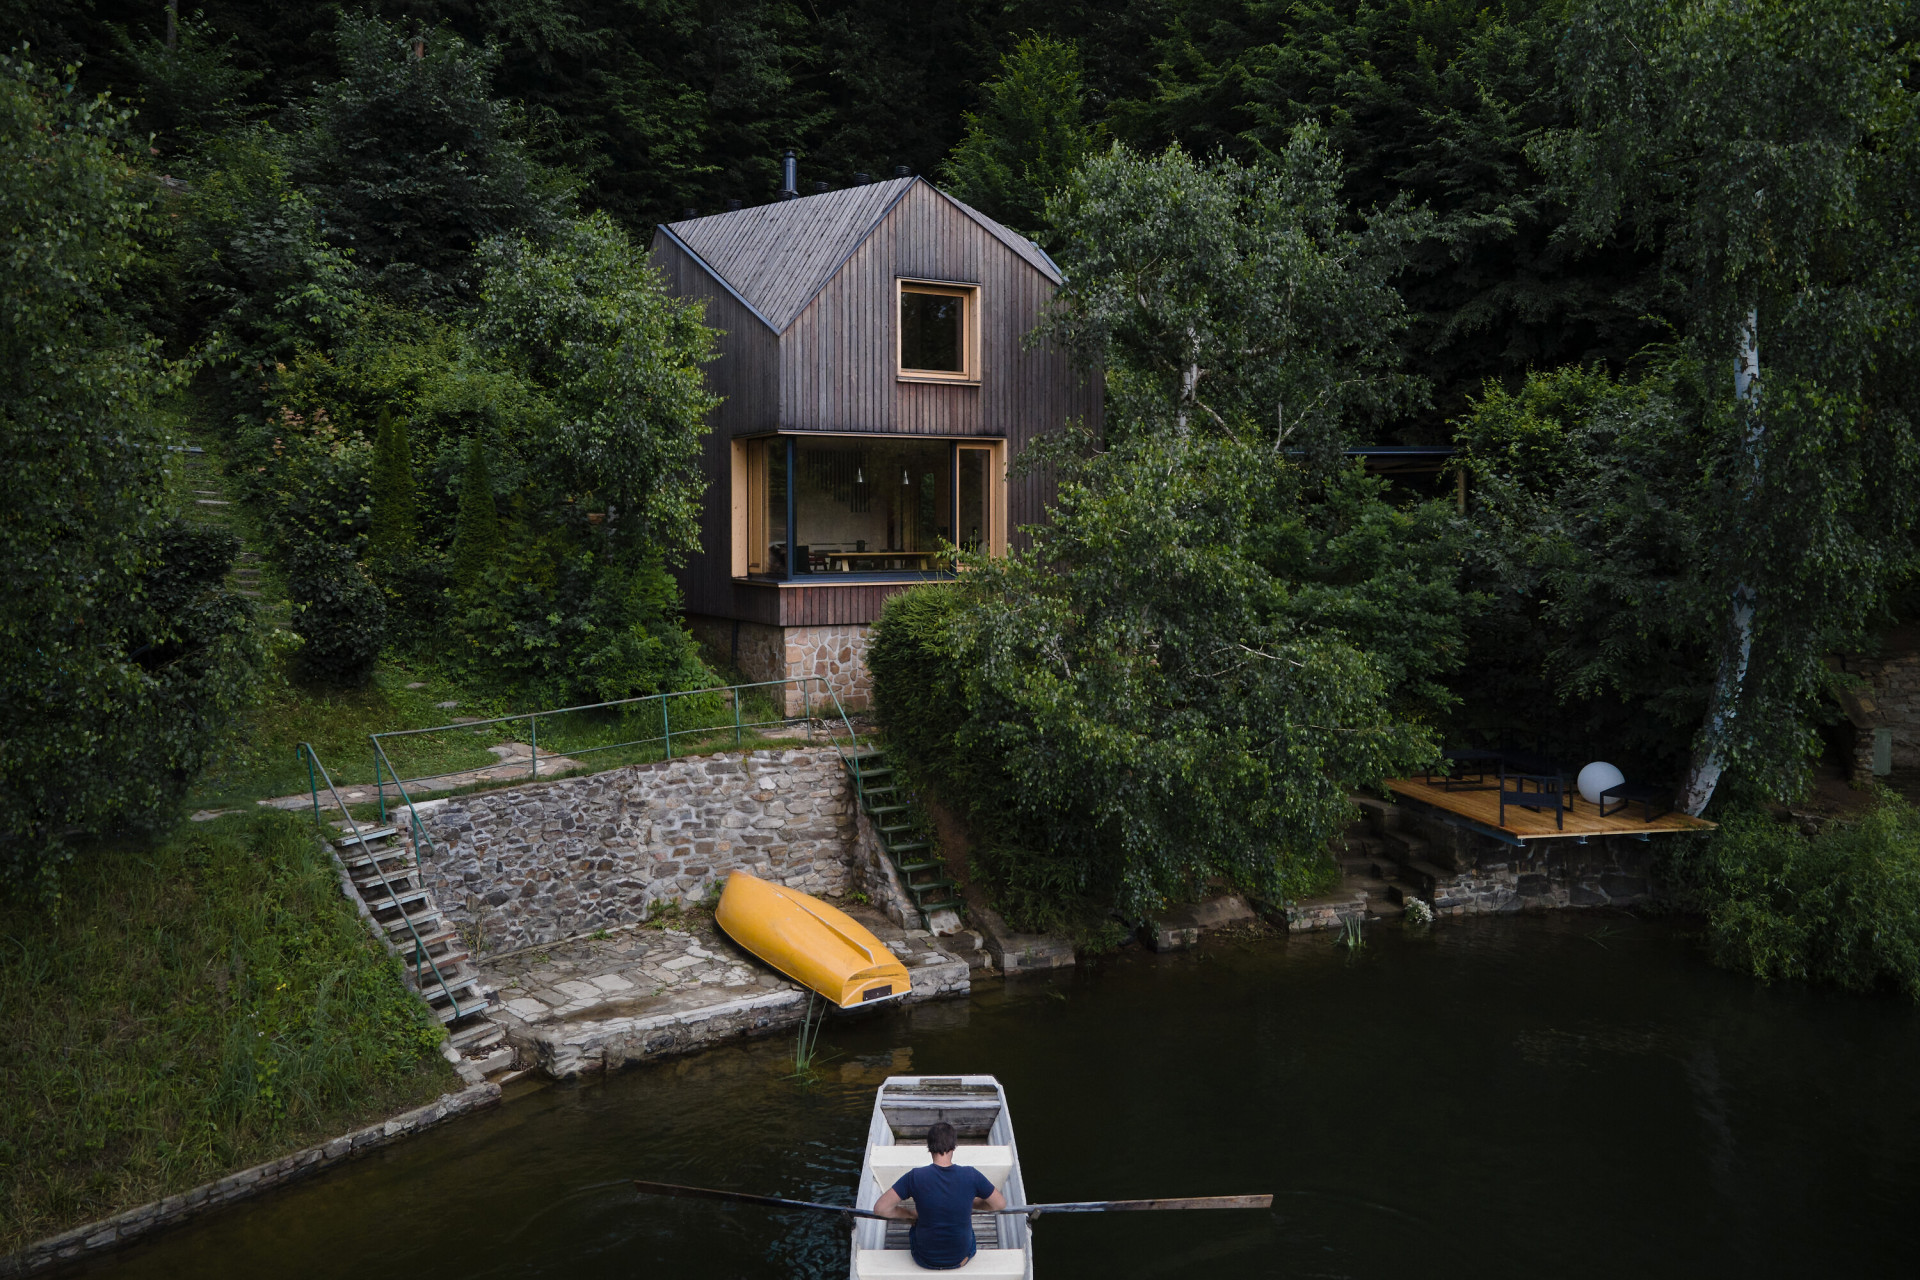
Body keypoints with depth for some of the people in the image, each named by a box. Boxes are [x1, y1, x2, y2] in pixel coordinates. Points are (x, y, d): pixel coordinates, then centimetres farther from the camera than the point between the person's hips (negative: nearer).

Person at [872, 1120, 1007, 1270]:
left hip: (926, 1260, -1)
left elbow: (880, 1208, -18)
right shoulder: (971, 1176, -19)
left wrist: (909, 1213, -1)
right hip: (962, 1258, 1)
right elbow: (1000, 1204, -5)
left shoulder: (915, 1177, -22)